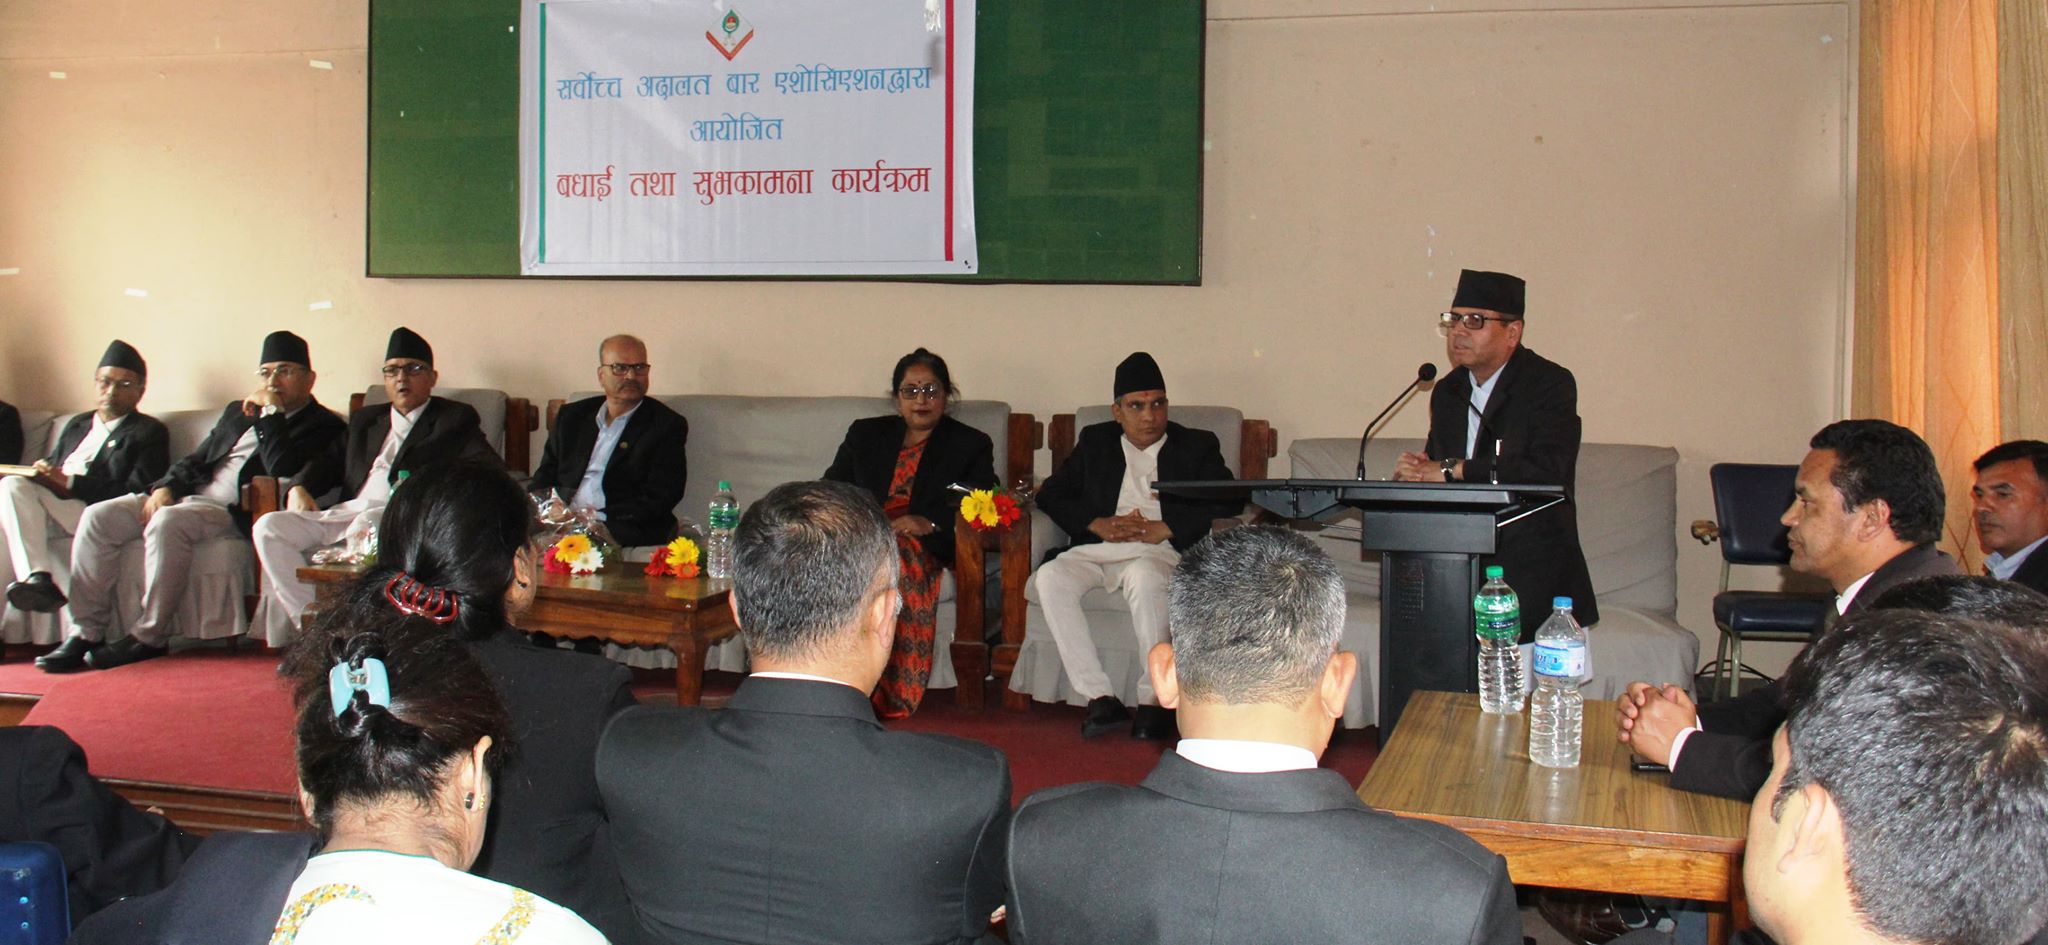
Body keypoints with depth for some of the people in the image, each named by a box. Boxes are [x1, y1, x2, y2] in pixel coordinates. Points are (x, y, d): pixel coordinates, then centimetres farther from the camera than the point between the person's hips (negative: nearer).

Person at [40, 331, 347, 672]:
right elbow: (196, 460, 25)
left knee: (166, 522, -35)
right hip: (189, 495, 8)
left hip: (235, 513, -8)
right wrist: (166, 487, 5)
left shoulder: (323, 426, 2)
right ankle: (86, 633, -10)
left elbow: (284, 470, -16)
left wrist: (270, 414, -8)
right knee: (98, 517, -11)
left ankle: (148, 637, -23)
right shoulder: (238, 412, 26)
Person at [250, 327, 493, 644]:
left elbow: (486, 468, -3)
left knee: (366, 527, -39)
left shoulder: (455, 419, 13)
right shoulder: (365, 419, 30)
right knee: (268, 527, -17)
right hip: (348, 511, 6)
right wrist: (299, 488, 3)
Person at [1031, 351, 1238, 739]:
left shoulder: (1196, 446, 13)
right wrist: (1098, 524, -6)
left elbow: (1229, 502, -2)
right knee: (1049, 577, -28)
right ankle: (1100, 697, -29)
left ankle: (1154, 699, -29)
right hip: (1098, 548, 3)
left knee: (1144, 576, -39)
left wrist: (1166, 528, -13)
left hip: (1160, 551, -3)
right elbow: (1050, 493, 13)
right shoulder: (1095, 441, 21)